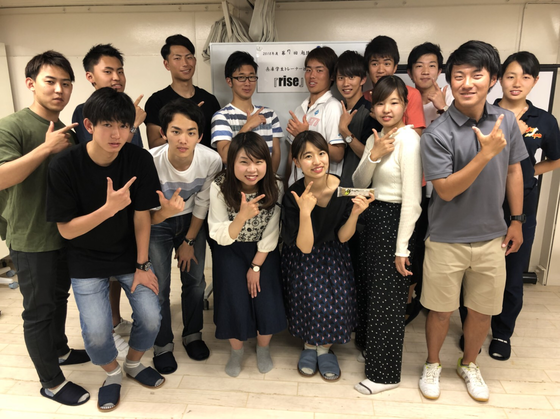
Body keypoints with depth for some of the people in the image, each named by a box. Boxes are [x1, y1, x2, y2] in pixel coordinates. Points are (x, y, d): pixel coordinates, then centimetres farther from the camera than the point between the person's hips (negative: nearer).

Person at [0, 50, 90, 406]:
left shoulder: (68, 131, 6)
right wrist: (46, 147, -28)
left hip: (65, 234, 7)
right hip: (32, 240, -7)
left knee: (59, 298, 24)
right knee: (39, 310, 7)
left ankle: (60, 350, 46)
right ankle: (51, 382, 23)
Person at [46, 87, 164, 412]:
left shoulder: (140, 160, -15)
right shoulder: (65, 166, -20)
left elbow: (141, 215, -8)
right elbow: (66, 229, -16)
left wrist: (142, 266, -5)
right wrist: (110, 208, -31)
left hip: (130, 254, 2)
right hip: (87, 261, -1)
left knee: (151, 319, -9)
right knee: (96, 334, -12)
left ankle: (134, 363, 26)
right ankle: (112, 373, 23)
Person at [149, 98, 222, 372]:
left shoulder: (212, 160, -27)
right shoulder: (151, 161, -34)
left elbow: (202, 204, -9)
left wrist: (189, 241, 0)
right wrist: (164, 212, -48)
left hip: (190, 221, 2)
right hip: (157, 222, -2)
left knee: (195, 280, 7)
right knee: (159, 285, -2)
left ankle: (192, 335, 31)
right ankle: (163, 345, 21)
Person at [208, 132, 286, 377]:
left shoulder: (274, 188, -18)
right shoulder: (219, 188, -22)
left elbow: (270, 235, -9)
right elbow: (221, 237, -21)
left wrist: (256, 266, -10)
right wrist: (243, 215, -39)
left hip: (263, 251, 1)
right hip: (230, 250, -1)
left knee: (266, 301, -13)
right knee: (236, 303, -14)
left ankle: (263, 348, 20)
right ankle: (236, 351, 18)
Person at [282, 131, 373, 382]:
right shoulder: (293, 197, -21)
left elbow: (342, 238, -8)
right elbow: (304, 247, -22)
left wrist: (355, 213, -27)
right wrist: (305, 212, -37)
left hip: (333, 254, 2)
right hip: (302, 258, -2)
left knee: (338, 298, -16)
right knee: (310, 297, -20)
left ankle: (325, 347, 15)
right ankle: (309, 345, 14)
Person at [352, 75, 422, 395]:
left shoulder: (409, 139, -17)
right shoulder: (376, 138, 9)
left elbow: (412, 200, -20)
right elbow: (359, 184, 5)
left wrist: (401, 247, -19)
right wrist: (373, 156, -13)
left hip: (394, 221, -8)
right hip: (372, 217, 8)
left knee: (387, 297, 4)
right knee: (368, 288, 20)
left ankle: (386, 373, 23)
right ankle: (369, 343, 44)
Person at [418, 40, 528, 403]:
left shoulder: (507, 121, -3)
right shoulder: (437, 133, -17)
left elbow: (513, 171, 8)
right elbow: (446, 190, -19)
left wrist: (517, 221, 10)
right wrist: (485, 153, -29)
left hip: (492, 237, 4)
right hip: (447, 240, -3)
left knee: (483, 310, 17)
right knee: (441, 310, 12)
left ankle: (469, 364, 42)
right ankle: (433, 364, 38)